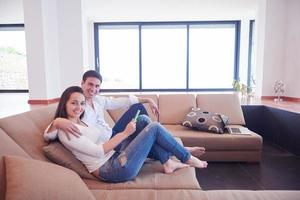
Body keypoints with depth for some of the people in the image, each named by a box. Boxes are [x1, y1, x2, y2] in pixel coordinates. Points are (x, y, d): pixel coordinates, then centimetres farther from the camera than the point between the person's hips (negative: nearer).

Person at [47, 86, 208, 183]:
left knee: (143, 119, 1)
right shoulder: (65, 130, -13)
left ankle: (168, 163, 3)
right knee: (155, 127, -10)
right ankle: (187, 158, 9)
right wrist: (125, 133, -17)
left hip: (115, 156, 9)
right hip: (112, 170, -9)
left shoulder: (80, 122, 16)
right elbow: (99, 152, -20)